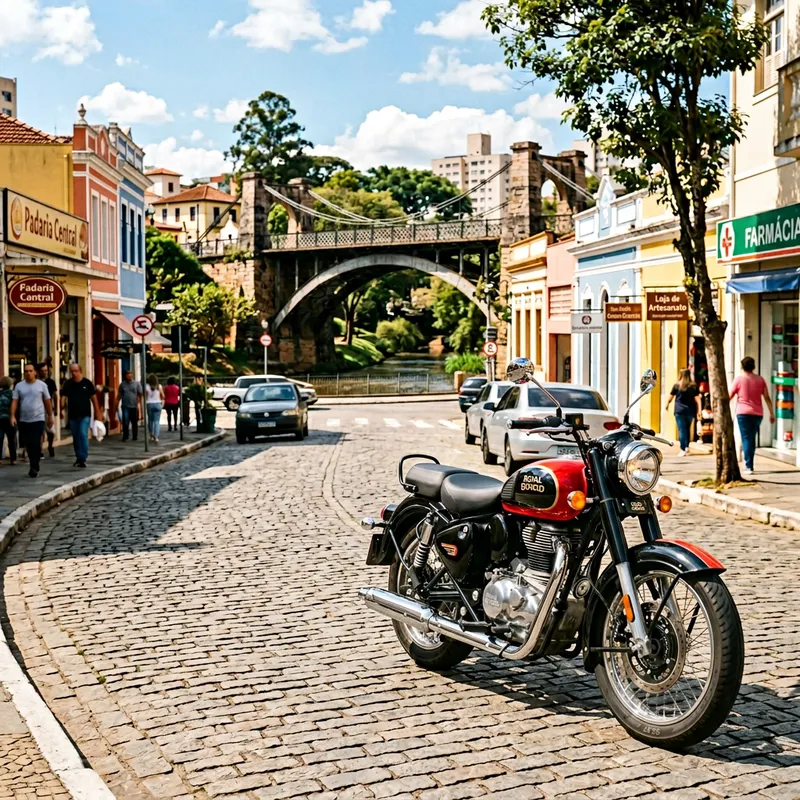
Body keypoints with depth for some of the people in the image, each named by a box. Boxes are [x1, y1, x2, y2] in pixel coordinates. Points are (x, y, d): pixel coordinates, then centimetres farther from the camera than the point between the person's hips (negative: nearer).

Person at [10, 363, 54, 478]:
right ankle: (34, 467, 23)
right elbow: (14, 402, 0)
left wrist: (50, 417, 6)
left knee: (35, 444, -12)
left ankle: (34, 467, -8)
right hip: (23, 420, 3)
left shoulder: (42, 385, -1)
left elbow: (47, 402, 4)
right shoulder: (19, 386, 3)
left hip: (38, 419, -3)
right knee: (28, 445, 10)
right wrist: (13, 416, -12)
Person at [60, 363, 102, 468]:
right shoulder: (68, 384, 3)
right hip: (72, 415, 3)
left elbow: (93, 397, 4)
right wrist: (62, 408, -19)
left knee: (83, 435, -16)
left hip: (85, 415, -3)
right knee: (75, 437, 11)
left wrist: (98, 411, 4)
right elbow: (63, 396, -3)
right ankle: (79, 457, 24)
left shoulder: (87, 383, 0)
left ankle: (83, 458, -13)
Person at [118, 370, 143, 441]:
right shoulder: (122, 384, 7)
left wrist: (139, 404, -6)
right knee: (125, 422, -5)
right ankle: (125, 437, 2)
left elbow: (140, 395, 2)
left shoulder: (136, 383, 4)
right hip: (125, 406, 0)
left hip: (134, 406, 0)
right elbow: (119, 395, 11)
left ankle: (135, 437, 16)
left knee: (134, 422, 6)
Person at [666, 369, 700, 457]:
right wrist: (697, 411, 2)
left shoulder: (677, 385, -3)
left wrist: (667, 405, 25)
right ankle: (687, 447, 20)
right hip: (690, 411, 3)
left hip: (679, 411, -3)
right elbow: (697, 399, -1)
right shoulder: (694, 386, 2)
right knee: (688, 429, 20)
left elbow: (671, 397, 6)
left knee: (681, 430, -3)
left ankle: (683, 449, -8)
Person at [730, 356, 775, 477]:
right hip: (758, 413, 3)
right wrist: (772, 413, 8)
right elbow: (767, 398, 3)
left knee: (746, 439, -4)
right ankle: (749, 465, 20)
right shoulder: (760, 379, 6)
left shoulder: (739, 379, -3)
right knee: (752, 439, 15)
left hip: (743, 413, -3)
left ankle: (749, 467, -12)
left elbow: (730, 396, 1)